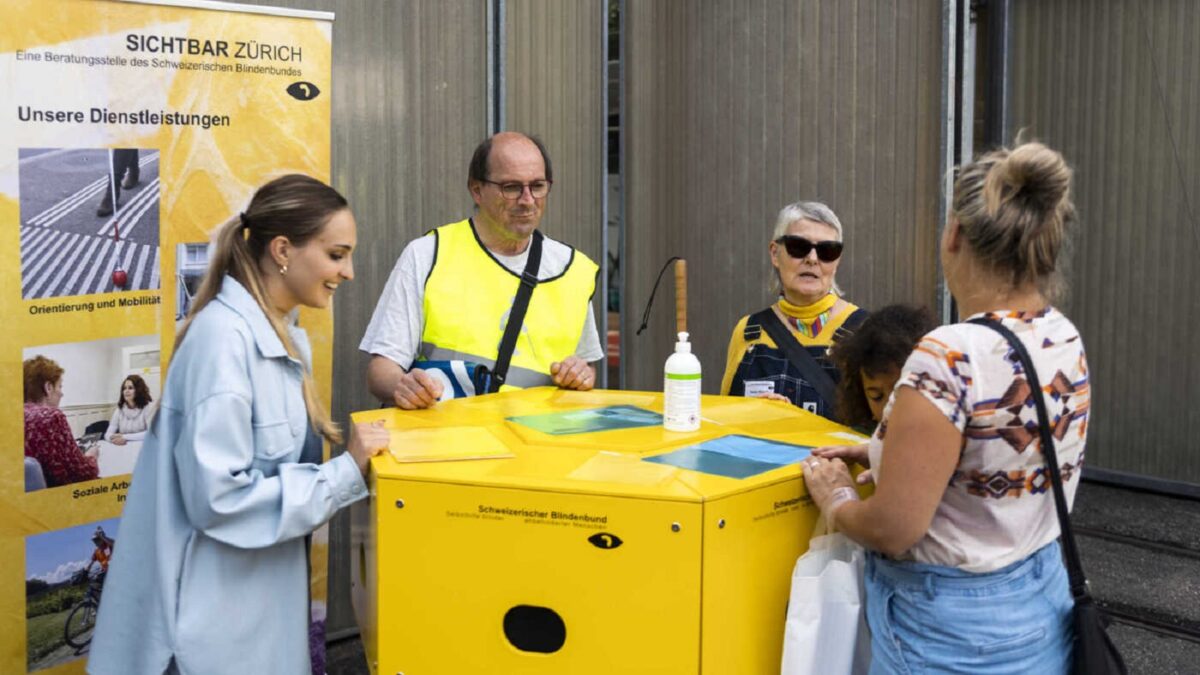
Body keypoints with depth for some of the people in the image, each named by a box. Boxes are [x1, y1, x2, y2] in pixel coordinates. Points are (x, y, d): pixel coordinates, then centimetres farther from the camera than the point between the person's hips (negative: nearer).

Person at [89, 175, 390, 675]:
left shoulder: (288, 336, 7)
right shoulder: (224, 337, -21)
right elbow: (218, 496, -25)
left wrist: (351, 458, -1)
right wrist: (347, 472, -22)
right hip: (213, 616, -8)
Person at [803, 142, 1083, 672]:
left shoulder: (950, 357, -26)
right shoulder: (1065, 341, -1)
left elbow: (892, 530, -23)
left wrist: (834, 497, -4)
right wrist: (889, 448, 13)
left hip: (952, 631, -7)